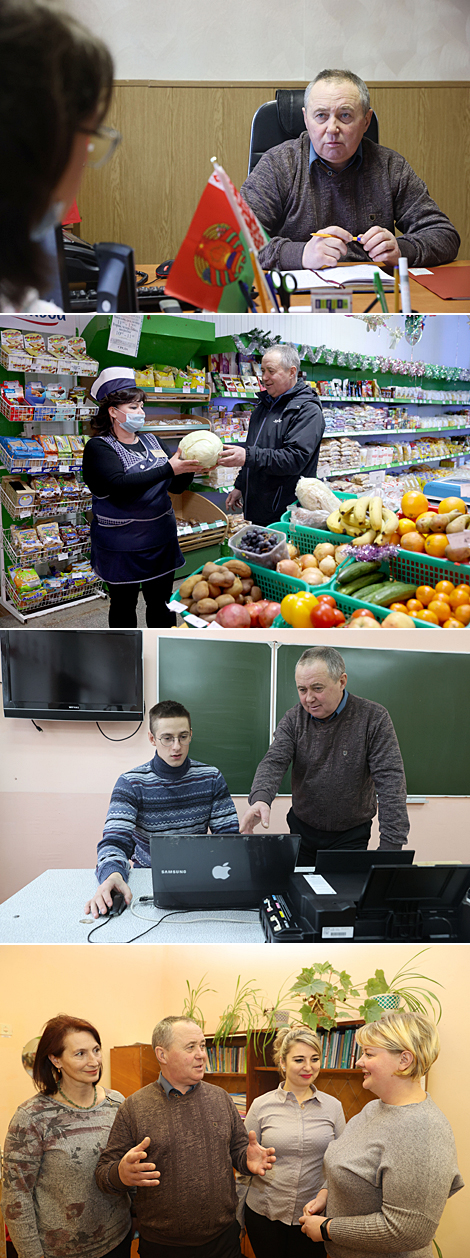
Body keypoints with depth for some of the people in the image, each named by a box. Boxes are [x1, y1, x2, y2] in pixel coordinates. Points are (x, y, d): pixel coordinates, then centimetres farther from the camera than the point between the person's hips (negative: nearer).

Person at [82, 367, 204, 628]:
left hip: (161, 536, 5)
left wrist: (190, 468, -11)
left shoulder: (151, 441, 10)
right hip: (122, 544, -5)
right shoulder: (99, 447, -8)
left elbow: (177, 486, 12)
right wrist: (168, 469, -28)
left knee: (161, 602, 11)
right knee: (124, 605, 7)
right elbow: (119, 486, -26)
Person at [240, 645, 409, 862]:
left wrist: (391, 845, -26)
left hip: (351, 836, -3)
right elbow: (274, 762, -14)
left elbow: (390, 780, -17)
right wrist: (260, 799, -38)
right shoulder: (294, 719, -3)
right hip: (301, 829, 3)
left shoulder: (374, 718, -12)